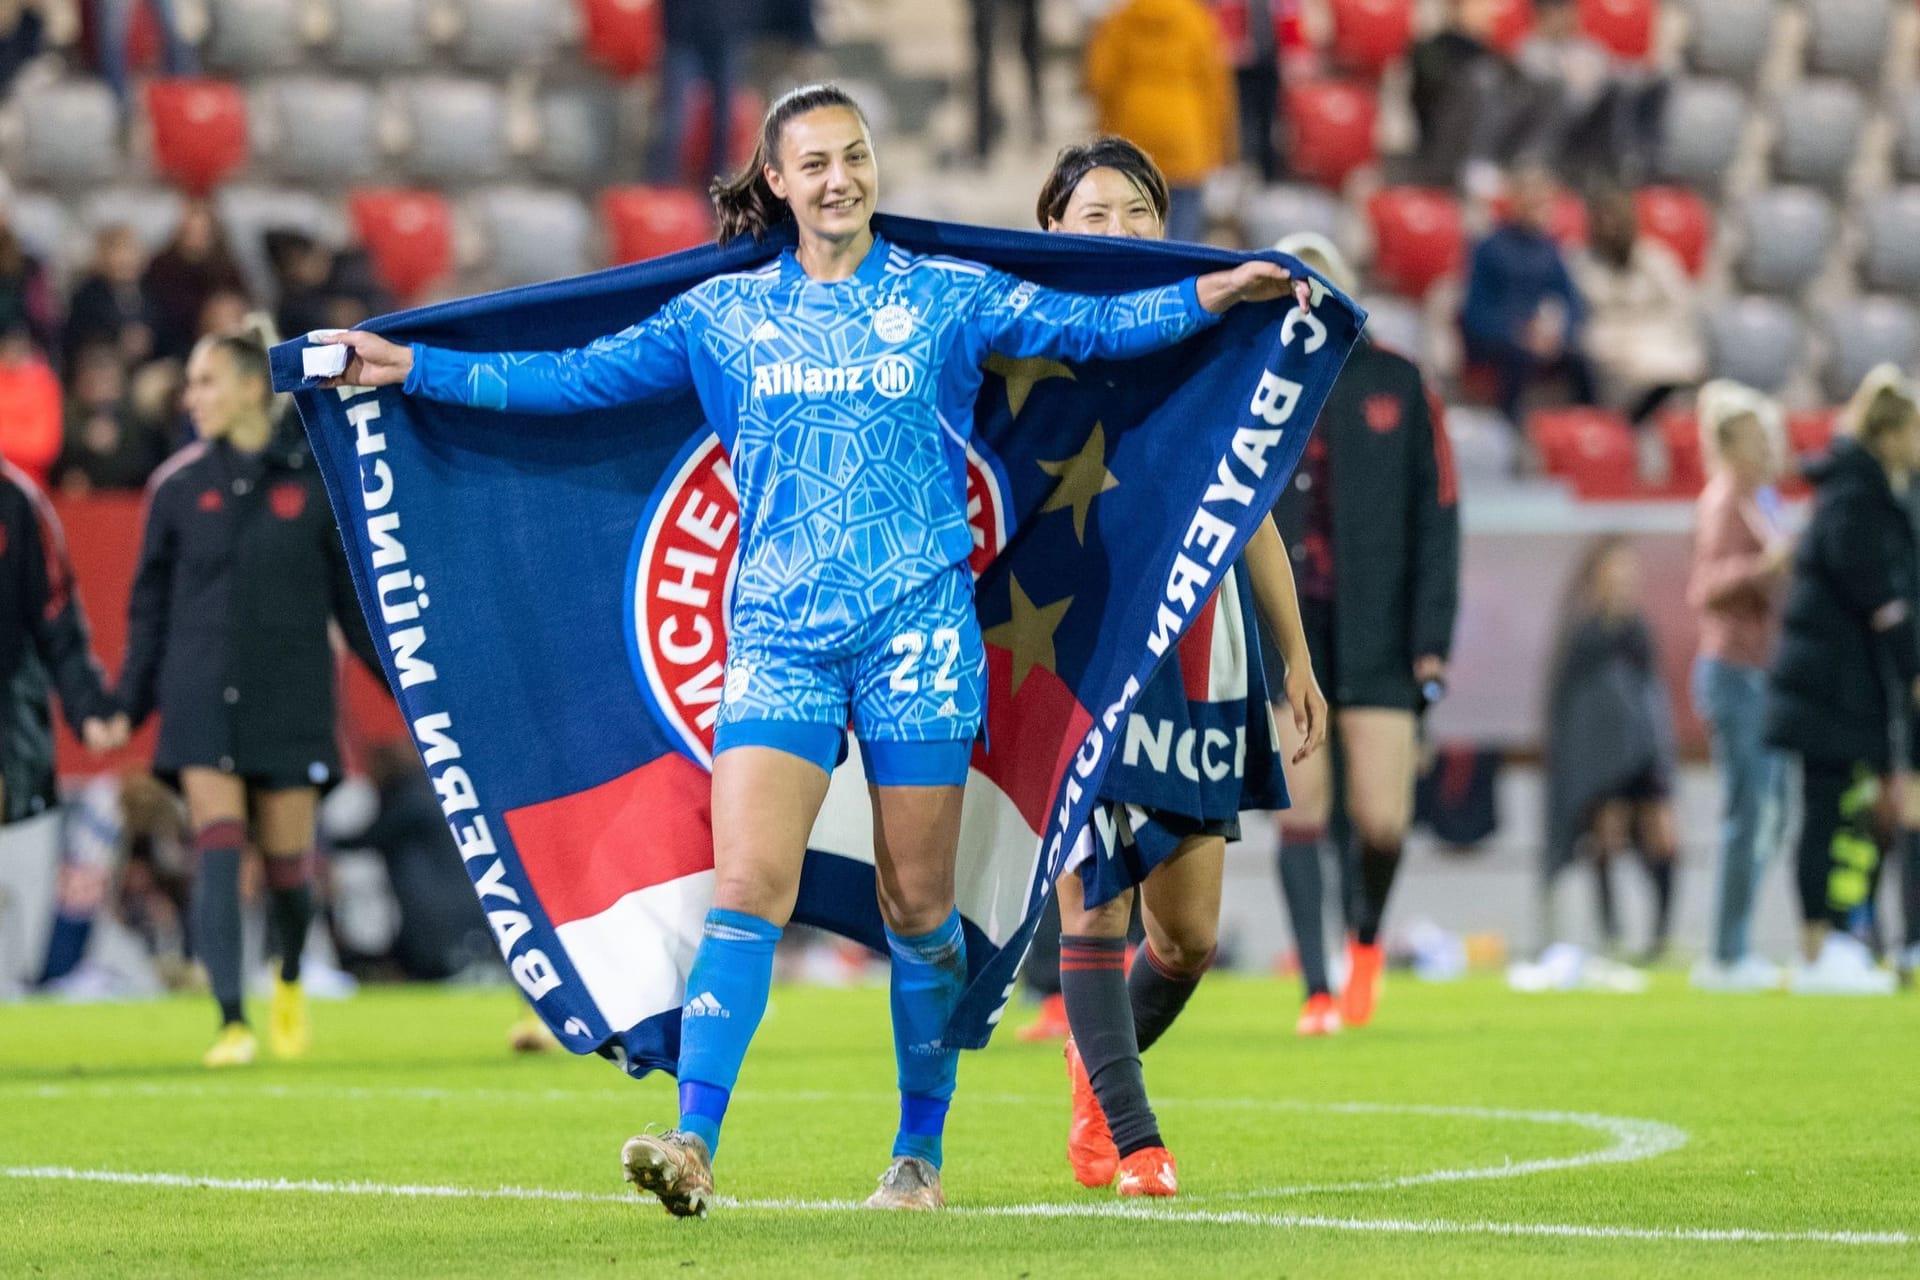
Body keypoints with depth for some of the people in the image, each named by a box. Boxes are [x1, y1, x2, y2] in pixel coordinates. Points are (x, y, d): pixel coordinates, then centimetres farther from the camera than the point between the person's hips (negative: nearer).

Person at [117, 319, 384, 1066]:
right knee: (218, 852, -11)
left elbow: (355, 597, 5)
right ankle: (232, 1024, -12)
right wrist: (127, 704, 4)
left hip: (290, 700, -1)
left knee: (287, 859, 5)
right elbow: (150, 605, 9)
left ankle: (291, 982, 35)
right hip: (203, 699, 1)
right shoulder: (178, 486, 3)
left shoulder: (315, 480, -1)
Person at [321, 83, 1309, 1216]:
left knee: (918, 904, 4)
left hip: (919, 626, 0)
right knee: (749, 886, -13)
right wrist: (417, 368, 10)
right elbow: (577, 376, 13)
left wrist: (1207, 299, -10)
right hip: (779, 636, 1)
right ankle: (695, 1144, -20)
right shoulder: (724, 315, 10)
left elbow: (1086, 326, 3)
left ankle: (921, 1151, 17)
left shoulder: (947, 297, 7)